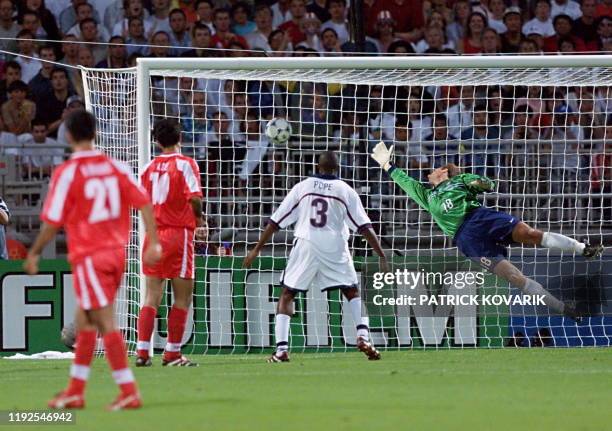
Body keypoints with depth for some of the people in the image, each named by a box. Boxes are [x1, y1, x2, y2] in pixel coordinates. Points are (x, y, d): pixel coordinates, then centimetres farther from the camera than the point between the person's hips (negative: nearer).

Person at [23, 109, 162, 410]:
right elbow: (143, 202, -3)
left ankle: (129, 392, -11)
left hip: (88, 256, -6)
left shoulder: (66, 173, -10)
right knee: (84, 321, 17)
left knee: (107, 325, -6)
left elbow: (52, 222, -9)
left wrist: (34, 254, 5)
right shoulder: (115, 167, 4)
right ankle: (75, 392, 22)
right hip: (116, 252, 6)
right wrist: (153, 243, -3)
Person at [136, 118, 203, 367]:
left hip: (153, 234, 5)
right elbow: (194, 197, -18)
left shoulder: (150, 167, 9)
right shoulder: (185, 164, -6)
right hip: (178, 233, -5)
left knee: (152, 296, 6)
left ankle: (142, 352, 0)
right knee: (183, 297, 4)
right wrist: (198, 217, 0)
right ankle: (172, 354, 2)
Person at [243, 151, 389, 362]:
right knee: (353, 292, 14)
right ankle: (363, 336, -4)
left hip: (306, 245, 0)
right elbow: (364, 226, 0)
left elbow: (276, 221, 7)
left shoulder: (302, 187, 9)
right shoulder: (346, 191, 7)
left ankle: (281, 348, -4)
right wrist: (381, 255, 2)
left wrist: (257, 249, 13)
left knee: (287, 295, 8)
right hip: (335, 248, 0)